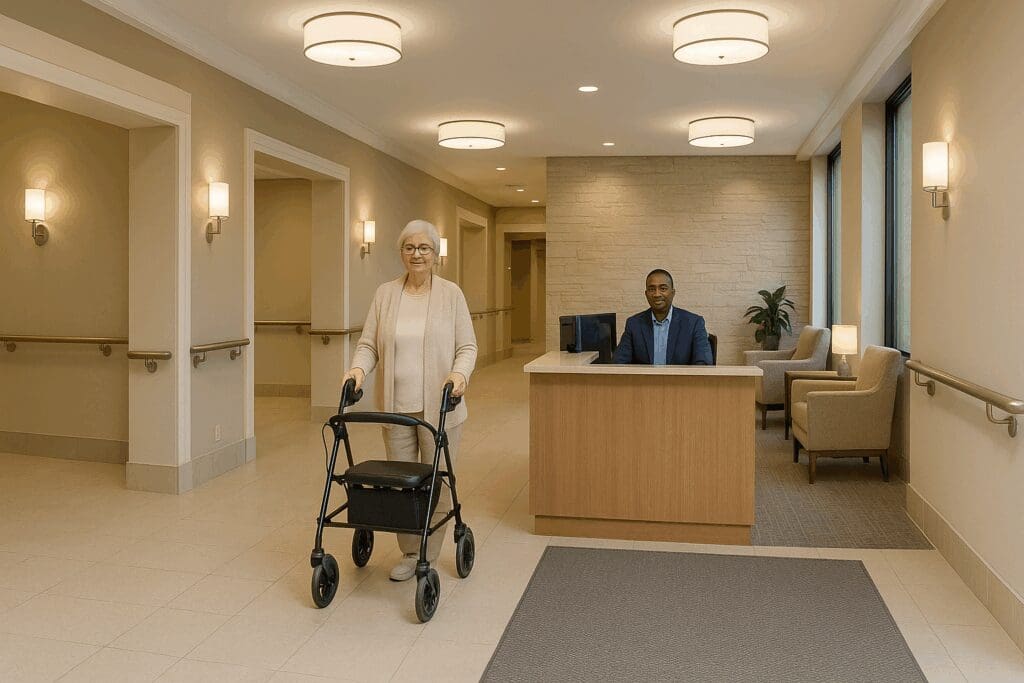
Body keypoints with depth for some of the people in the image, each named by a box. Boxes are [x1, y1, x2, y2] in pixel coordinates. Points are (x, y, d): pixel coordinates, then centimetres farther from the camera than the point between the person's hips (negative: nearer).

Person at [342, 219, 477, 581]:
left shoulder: (451, 293, -1)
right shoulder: (385, 293, 6)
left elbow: (467, 346, -3)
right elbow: (368, 343, 4)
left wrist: (460, 374, -23)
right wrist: (358, 368, -16)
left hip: (438, 406, -2)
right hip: (396, 406, 3)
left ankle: (429, 557, 18)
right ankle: (409, 553, 24)